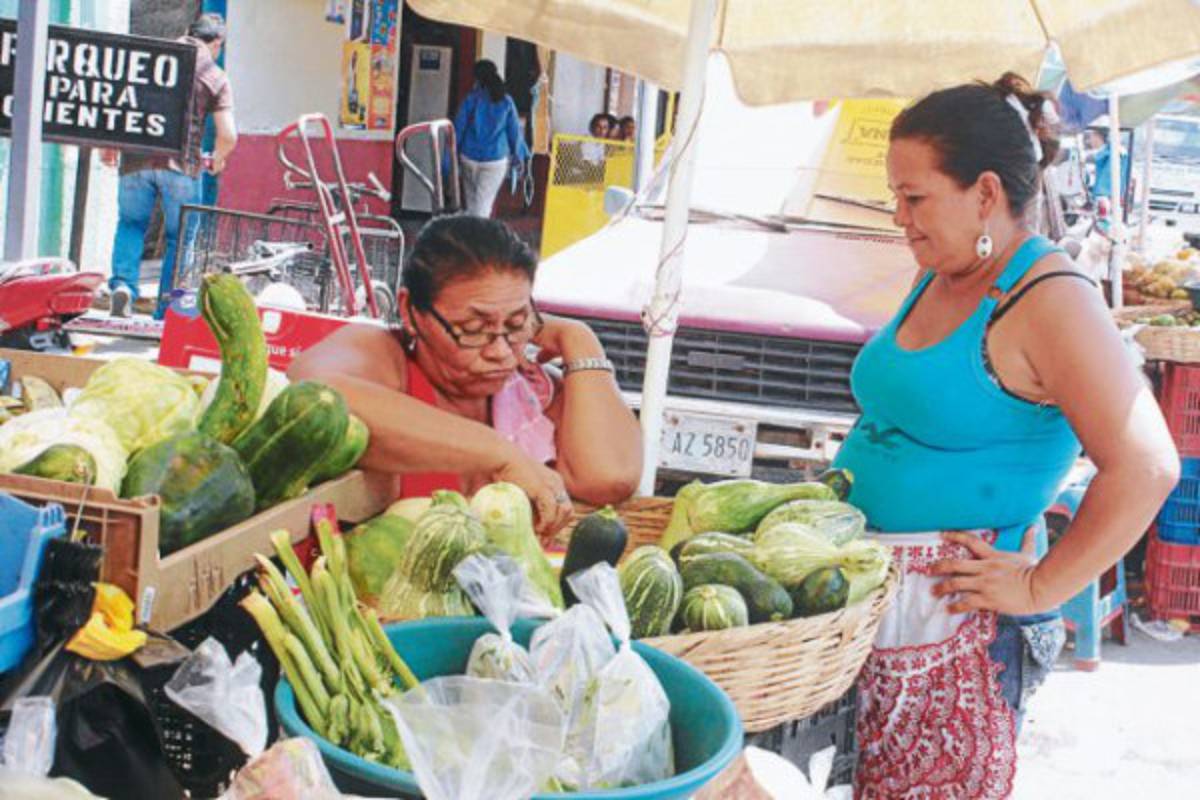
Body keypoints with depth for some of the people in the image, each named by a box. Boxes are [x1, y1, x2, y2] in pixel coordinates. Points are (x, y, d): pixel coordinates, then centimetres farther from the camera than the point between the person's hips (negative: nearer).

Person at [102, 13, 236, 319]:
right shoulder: (215, 77, 4)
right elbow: (228, 136, -4)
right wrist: (217, 160, 16)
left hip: (137, 159, 2)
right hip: (182, 164, -2)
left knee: (131, 224, 19)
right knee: (180, 238, 10)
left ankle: (122, 283, -3)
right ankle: (166, 311, 9)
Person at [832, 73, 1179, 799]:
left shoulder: (1049, 299, -14)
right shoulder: (940, 280, 12)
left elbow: (1146, 468, -21)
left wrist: (1041, 588, -16)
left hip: (956, 620, -8)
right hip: (866, 590, 8)